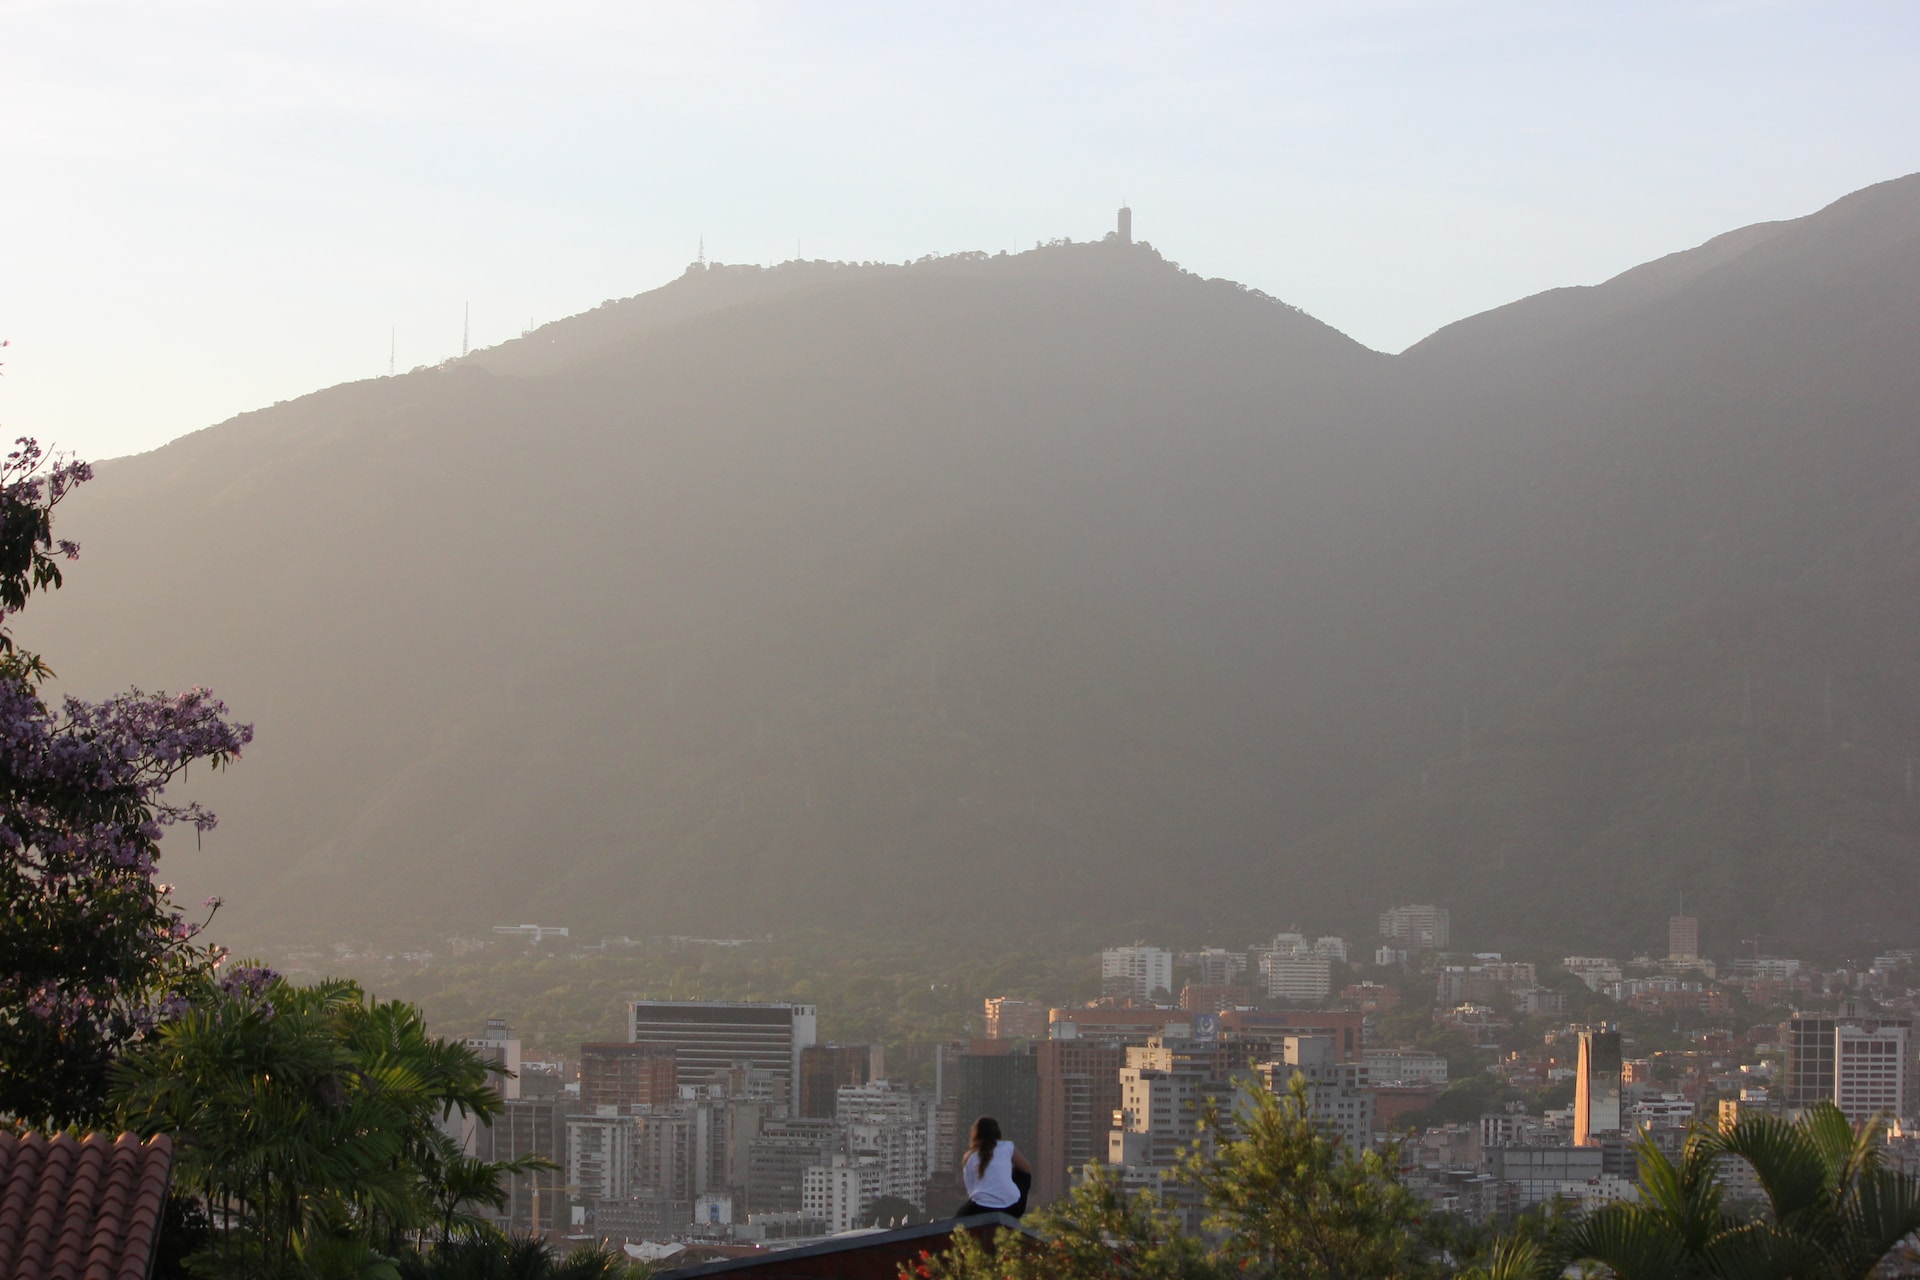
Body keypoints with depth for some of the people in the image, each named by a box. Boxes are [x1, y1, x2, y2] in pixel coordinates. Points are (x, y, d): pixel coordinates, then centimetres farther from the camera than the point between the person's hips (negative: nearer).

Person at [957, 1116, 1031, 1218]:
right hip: (1010, 1208, -1)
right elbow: (1028, 1169, 21)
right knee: (1024, 1175, 29)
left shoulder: (969, 1157, 11)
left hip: (981, 1210, 1)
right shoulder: (1007, 1147, 9)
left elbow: (970, 1190, 6)